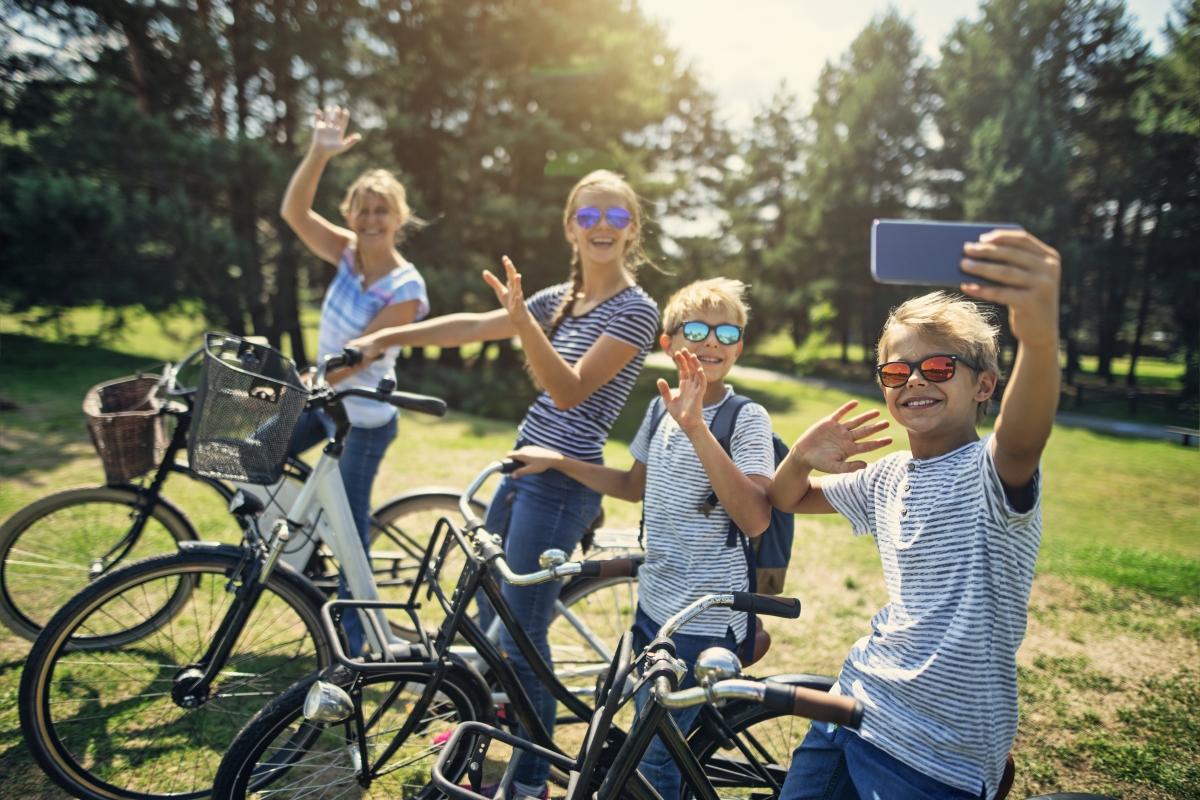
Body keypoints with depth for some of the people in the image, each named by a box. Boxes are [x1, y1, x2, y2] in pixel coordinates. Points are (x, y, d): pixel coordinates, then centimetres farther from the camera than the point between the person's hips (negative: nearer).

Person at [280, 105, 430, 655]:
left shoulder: (406, 288, -21)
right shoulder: (348, 254, -3)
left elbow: (357, 358, -22)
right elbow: (293, 211, -16)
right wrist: (319, 152, -28)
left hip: (363, 418, -7)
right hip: (321, 400, 7)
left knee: (351, 524, 3)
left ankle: (353, 634, 24)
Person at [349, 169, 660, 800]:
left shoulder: (635, 310, -11)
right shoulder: (562, 297, 12)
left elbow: (569, 390, -21)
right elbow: (472, 326, 10)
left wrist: (523, 319, -34)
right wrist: (385, 338, 6)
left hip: (563, 484, -8)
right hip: (522, 466, 8)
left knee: (521, 635, -3)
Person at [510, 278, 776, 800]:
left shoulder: (747, 419, -16)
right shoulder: (662, 406, 3)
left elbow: (754, 519, -30)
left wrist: (696, 428, -36)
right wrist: (557, 461, 12)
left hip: (705, 620, -6)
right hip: (654, 601, 7)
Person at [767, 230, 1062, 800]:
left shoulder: (988, 472, -15)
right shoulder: (887, 478, 7)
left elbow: (1021, 439, -39)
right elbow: (786, 498, 18)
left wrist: (1040, 336, -60)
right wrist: (802, 457, -6)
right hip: (854, 706, 6)